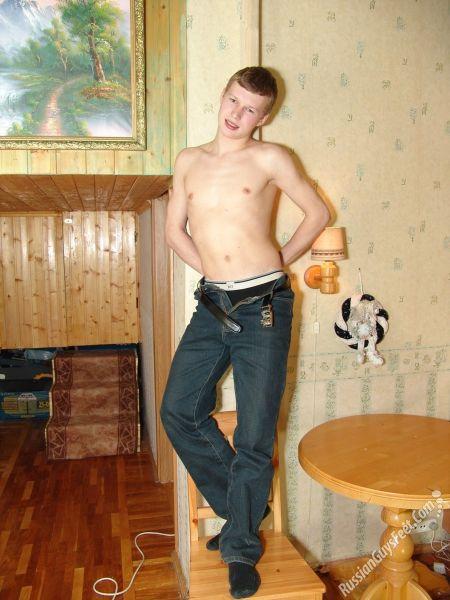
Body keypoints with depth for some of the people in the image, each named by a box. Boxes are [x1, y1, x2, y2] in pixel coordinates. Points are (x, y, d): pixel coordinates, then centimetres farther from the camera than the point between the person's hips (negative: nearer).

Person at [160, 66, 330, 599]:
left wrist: (278, 262, 6)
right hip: (212, 305, 5)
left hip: (262, 307, -4)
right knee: (179, 412, 6)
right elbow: (174, 229, 17)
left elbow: (318, 213, 7)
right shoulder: (188, 161, 13)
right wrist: (213, 270, 6)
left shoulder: (269, 158, 1)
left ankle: (241, 547, 21)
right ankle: (239, 507, 28)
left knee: (254, 434, 1)